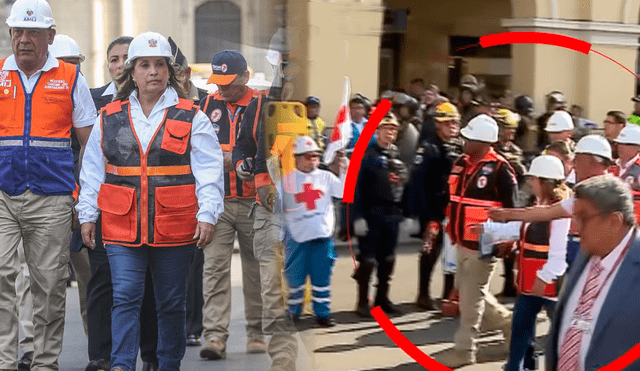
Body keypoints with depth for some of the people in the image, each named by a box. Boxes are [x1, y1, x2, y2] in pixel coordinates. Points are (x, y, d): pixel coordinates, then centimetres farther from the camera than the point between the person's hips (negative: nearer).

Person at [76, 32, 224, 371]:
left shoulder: (191, 118, 3)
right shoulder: (109, 119, 9)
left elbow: (209, 171, -2)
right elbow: (92, 172, 14)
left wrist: (207, 215, -11)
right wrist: (87, 215, 10)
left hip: (175, 227, -1)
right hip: (122, 226, 1)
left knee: (171, 302, 9)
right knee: (125, 298, -9)